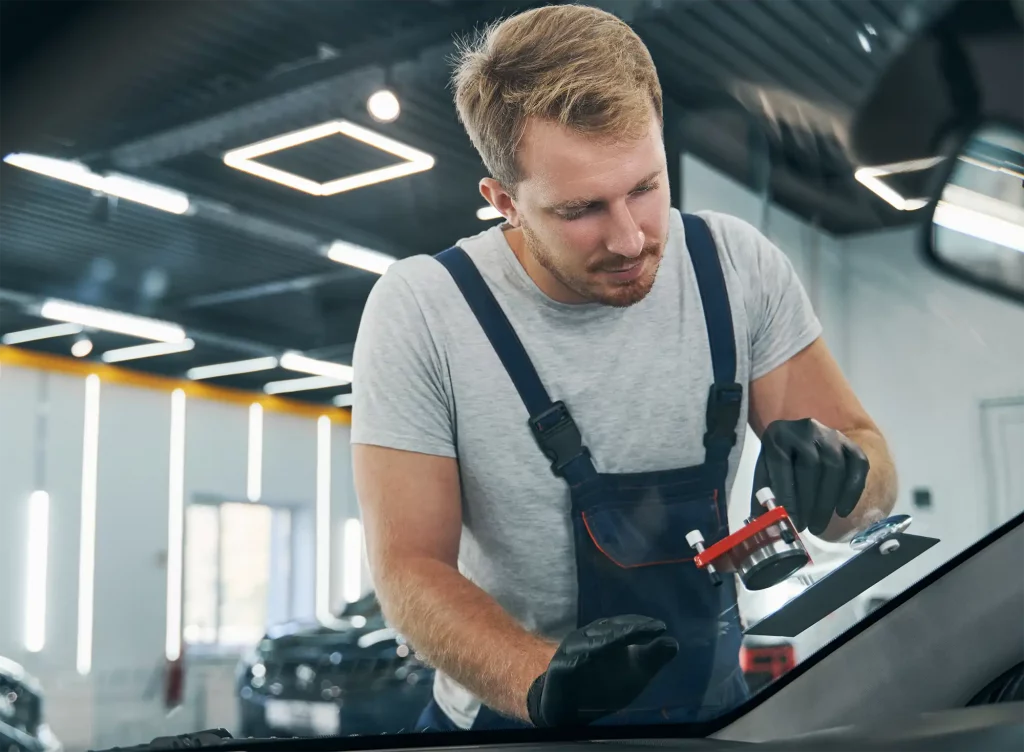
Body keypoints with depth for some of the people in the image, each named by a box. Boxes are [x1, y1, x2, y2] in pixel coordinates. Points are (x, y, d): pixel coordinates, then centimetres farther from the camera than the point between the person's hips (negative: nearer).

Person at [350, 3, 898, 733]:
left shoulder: (738, 265, -6)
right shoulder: (419, 314, -14)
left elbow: (873, 471, 0)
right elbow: (410, 568, -12)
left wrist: (835, 469, -22)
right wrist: (543, 682, -29)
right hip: (515, 721, -1)